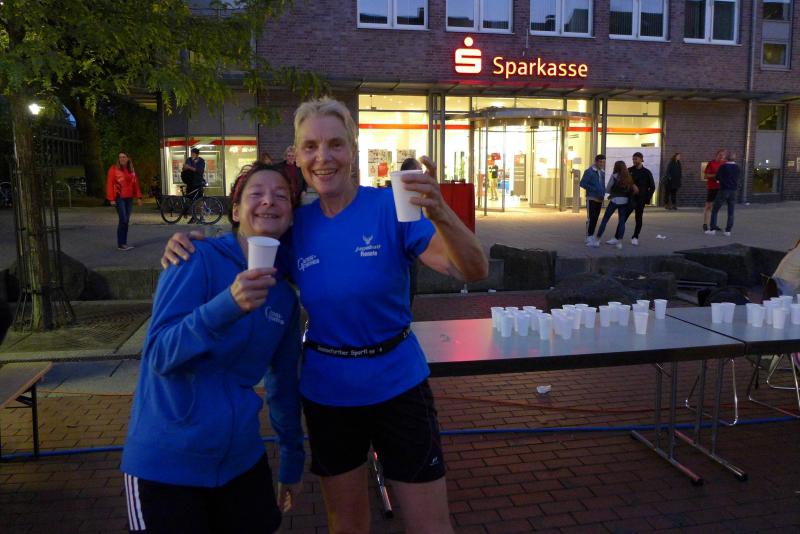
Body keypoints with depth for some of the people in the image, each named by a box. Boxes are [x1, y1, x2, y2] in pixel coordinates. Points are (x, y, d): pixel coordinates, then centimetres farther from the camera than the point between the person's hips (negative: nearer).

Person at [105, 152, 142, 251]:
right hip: (119, 198, -6)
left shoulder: (131, 170, 12)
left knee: (126, 221, 8)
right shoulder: (114, 169, -4)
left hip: (129, 198, 6)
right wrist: (111, 199, -14)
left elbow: (136, 184, 13)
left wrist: (138, 197, 9)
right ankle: (120, 244, -3)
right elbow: (110, 184, -8)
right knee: (123, 220, -10)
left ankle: (124, 243, 16)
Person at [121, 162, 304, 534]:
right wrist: (228, 304, -36)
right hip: (165, 464, -5)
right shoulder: (199, 260, -13)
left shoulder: (284, 295, 3)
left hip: (241, 459, 6)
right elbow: (159, 356, -21)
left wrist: (293, 461, 17)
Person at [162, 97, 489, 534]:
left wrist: (440, 214, -43)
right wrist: (190, 247, -12)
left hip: (397, 385, -2)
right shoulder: (295, 225, -5)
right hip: (326, 394, 3)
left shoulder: (389, 207, -15)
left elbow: (473, 271, -24)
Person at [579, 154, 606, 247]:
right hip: (591, 198, -7)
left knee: (595, 219, 9)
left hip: (599, 199, 7)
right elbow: (582, 183, -12)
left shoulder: (602, 173, 13)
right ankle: (589, 239, -11)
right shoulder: (589, 171, -7)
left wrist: (603, 193, 4)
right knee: (590, 218, -11)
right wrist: (594, 189, -19)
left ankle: (591, 237, 18)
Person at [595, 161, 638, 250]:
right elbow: (634, 190, 10)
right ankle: (619, 242, 2)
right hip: (624, 201, 4)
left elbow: (608, 189, -3)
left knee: (605, 219, 3)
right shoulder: (628, 177, 7)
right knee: (622, 221, 6)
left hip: (615, 200, -4)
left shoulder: (615, 176, -7)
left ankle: (597, 239, 3)